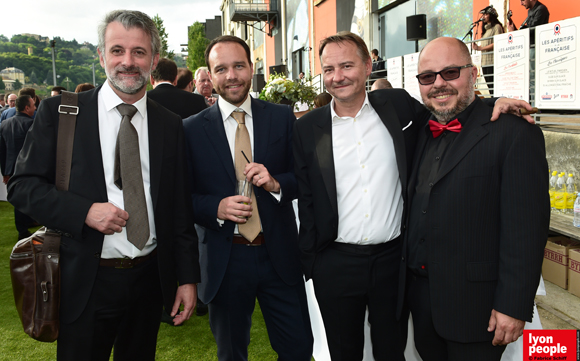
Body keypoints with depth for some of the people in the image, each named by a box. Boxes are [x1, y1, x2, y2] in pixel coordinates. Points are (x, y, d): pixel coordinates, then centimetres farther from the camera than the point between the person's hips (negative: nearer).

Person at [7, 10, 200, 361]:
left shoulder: (171, 124, 3)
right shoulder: (59, 111, -4)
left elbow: (181, 208, 6)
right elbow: (22, 185, -3)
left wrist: (187, 277, 4)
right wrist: (84, 211, -19)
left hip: (150, 279, 3)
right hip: (85, 281, -2)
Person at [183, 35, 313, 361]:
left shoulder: (283, 118, 2)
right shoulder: (192, 129, -1)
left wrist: (275, 183, -18)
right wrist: (217, 208, -18)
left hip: (279, 255, 0)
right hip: (223, 259, 0)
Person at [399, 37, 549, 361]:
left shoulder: (515, 134, -14)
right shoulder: (421, 133, 8)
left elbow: (526, 228, -17)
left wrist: (513, 306, -18)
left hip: (474, 304, -6)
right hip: (418, 292, 6)